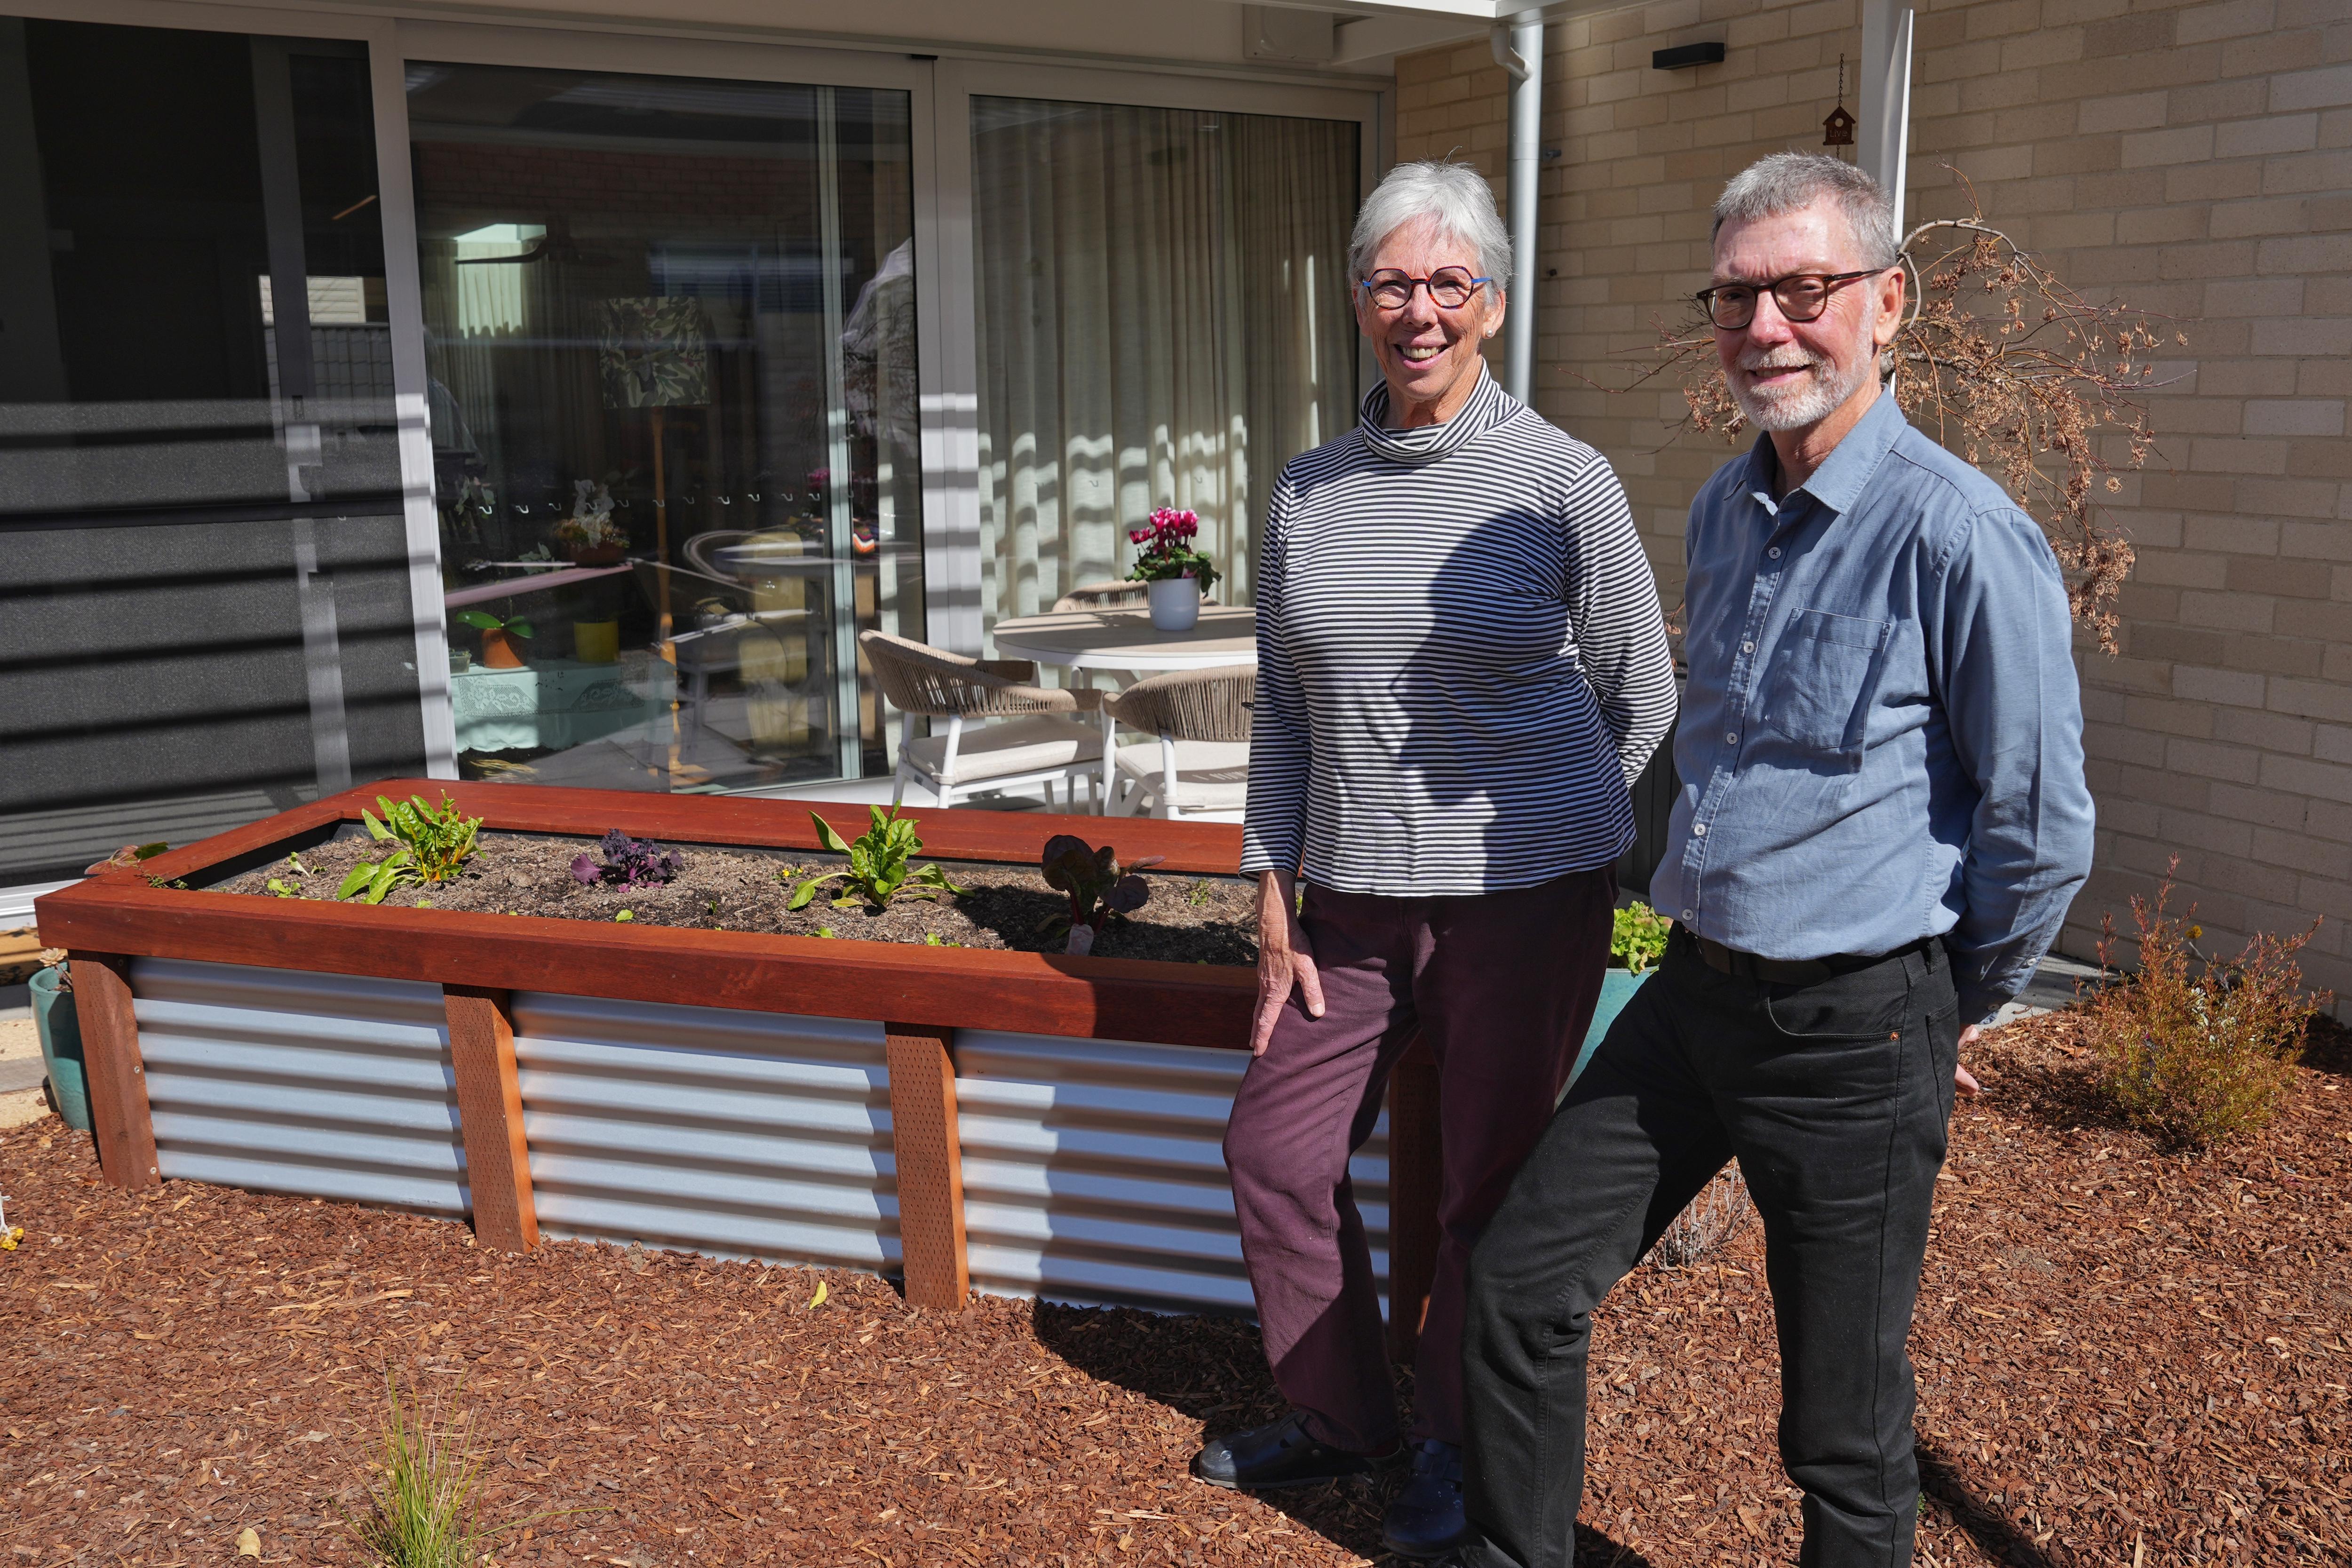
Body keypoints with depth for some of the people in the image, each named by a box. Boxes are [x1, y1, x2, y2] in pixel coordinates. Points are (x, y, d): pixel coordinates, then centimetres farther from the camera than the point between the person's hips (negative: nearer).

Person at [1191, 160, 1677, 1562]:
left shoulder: (1562, 484, -7)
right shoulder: (1310, 494, 4)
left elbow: (1644, 701, 1)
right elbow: (1284, 711, 9)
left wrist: (1527, 825, 7)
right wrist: (1277, 902, 7)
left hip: (1527, 894, -4)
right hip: (1357, 902, 5)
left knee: (1491, 1185, 7)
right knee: (1278, 1148, 11)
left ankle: (1462, 1446, 33)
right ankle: (1341, 1416, 34)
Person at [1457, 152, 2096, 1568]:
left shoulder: (1960, 534, -17)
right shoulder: (1722, 511, 7)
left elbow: (2046, 823, -12)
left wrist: (1960, 1009, 1)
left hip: (1858, 1030, -7)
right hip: (1697, 987, 7)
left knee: (1845, 1430, 9)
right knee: (1522, 1280, 12)